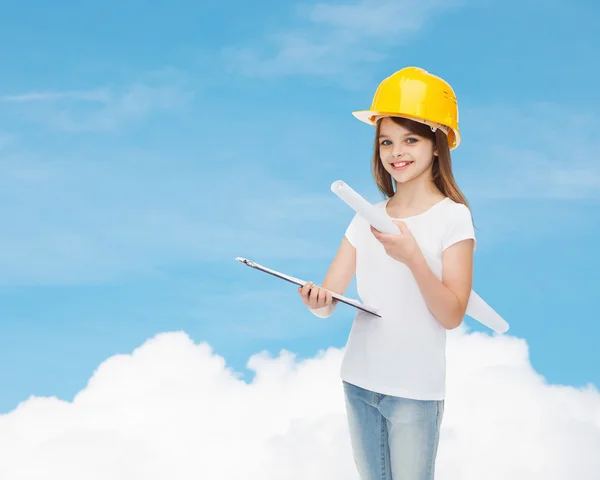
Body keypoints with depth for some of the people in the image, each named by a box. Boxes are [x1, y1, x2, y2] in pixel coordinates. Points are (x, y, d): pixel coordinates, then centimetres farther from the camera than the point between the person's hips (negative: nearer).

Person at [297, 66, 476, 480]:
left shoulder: (452, 217, -8)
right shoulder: (368, 218, 6)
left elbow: (452, 315, -14)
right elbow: (328, 300, 1)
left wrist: (412, 257, -28)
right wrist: (316, 299, -22)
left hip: (415, 389, -5)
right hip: (359, 381, 5)